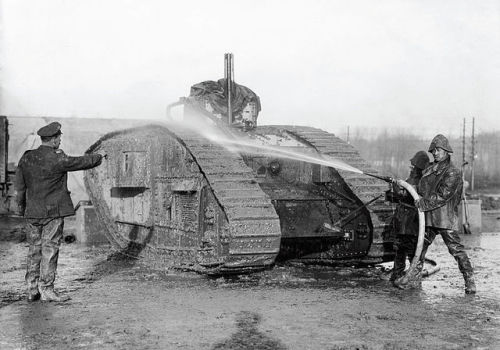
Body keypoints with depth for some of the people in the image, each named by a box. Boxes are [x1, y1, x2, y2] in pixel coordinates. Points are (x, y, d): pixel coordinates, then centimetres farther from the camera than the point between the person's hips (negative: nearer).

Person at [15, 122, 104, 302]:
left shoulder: (26, 158, 4)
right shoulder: (57, 160, -14)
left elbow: (20, 187, 10)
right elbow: (81, 162, -1)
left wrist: (21, 208, 21)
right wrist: (99, 157, 17)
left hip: (32, 213, 6)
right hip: (53, 213, -6)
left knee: (35, 250, 12)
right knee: (50, 250, 0)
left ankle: (32, 290, 15)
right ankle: (46, 290, 3)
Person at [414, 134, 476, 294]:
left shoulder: (453, 173, -10)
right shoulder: (429, 170, 14)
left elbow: (442, 196, -18)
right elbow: (420, 189, 24)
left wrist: (423, 203, -16)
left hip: (445, 219, -7)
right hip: (428, 218, 7)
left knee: (456, 249, -7)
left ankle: (470, 282, -1)